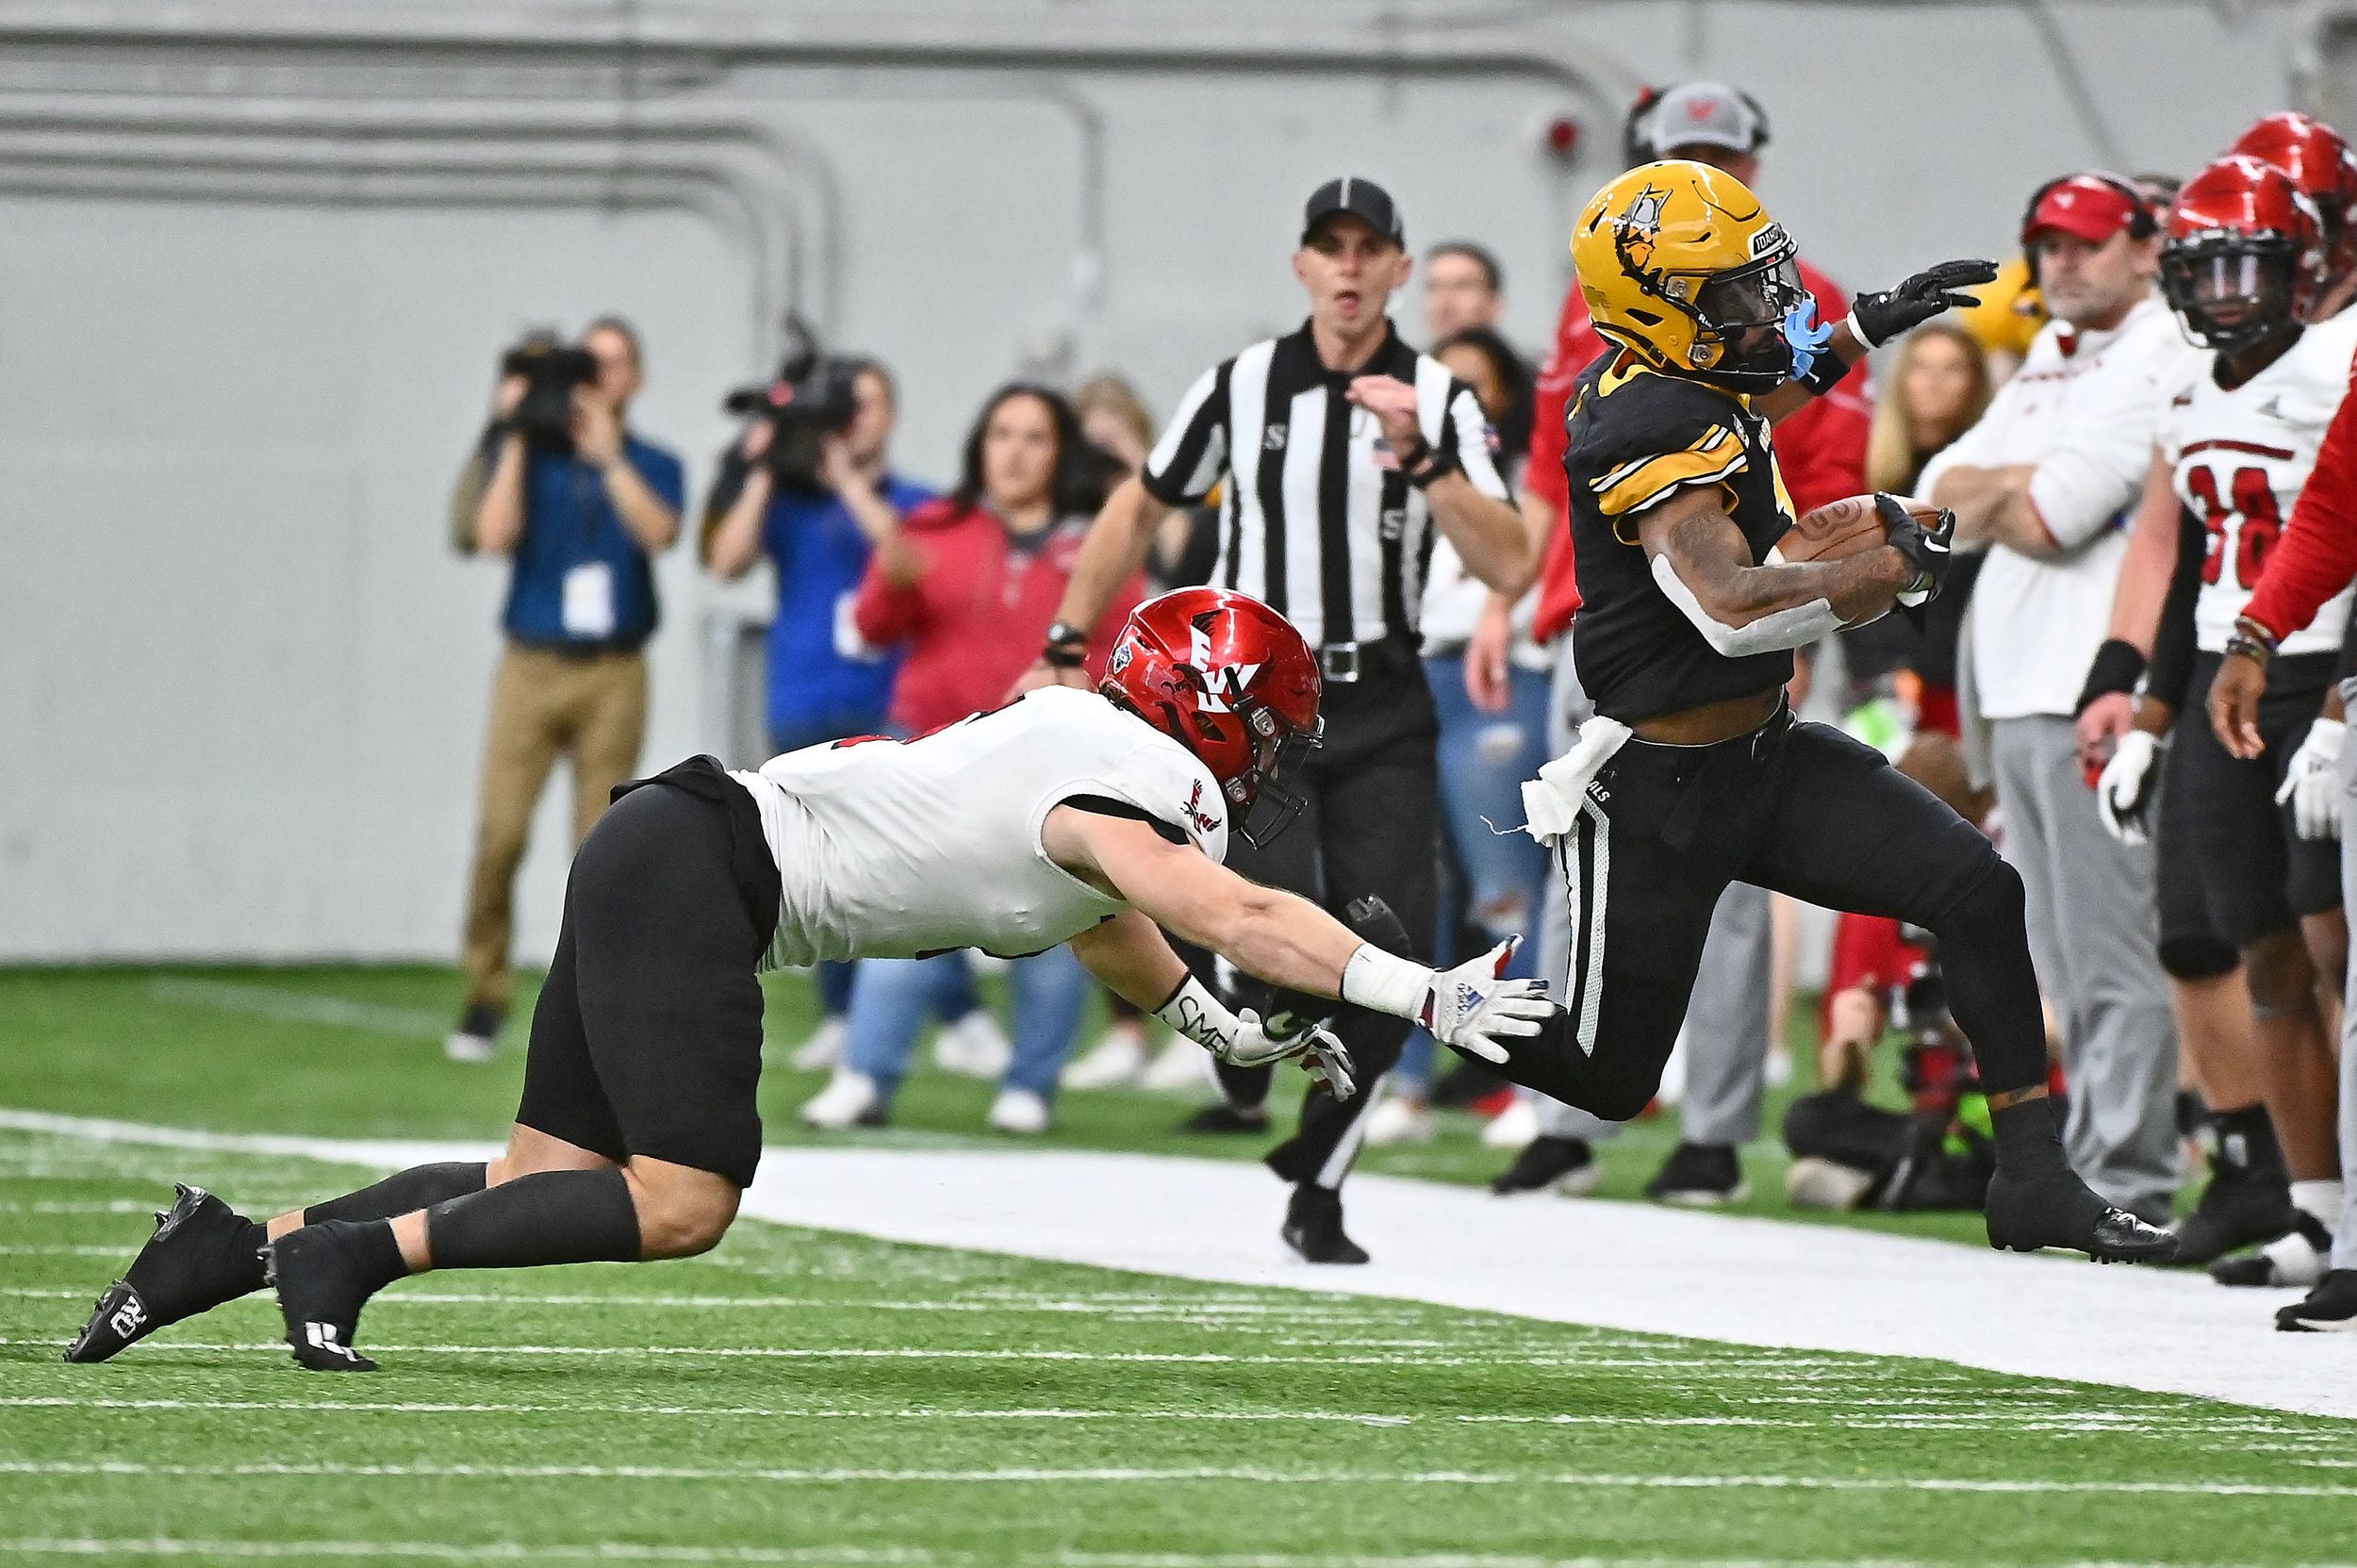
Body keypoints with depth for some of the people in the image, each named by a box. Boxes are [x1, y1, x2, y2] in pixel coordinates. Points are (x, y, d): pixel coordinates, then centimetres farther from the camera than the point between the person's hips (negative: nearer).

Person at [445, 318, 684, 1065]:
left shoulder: (652, 465, 9)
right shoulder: (527, 456, 9)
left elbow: (658, 532, -12)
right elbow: (495, 535, -6)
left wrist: (606, 450, -14)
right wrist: (516, 441, -7)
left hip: (614, 673, 0)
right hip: (531, 666, 0)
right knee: (500, 834, -11)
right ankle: (485, 998, -3)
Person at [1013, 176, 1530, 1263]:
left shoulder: (1440, 401, 0)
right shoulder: (1241, 387, 2)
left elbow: (1508, 569, -11)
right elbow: (1136, 512, 15)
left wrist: (1420, 457, -21)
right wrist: (1065, 652, 11)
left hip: (1382, 714, 1)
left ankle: (1316, 1194, 12)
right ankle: (1243, 1077, 15)